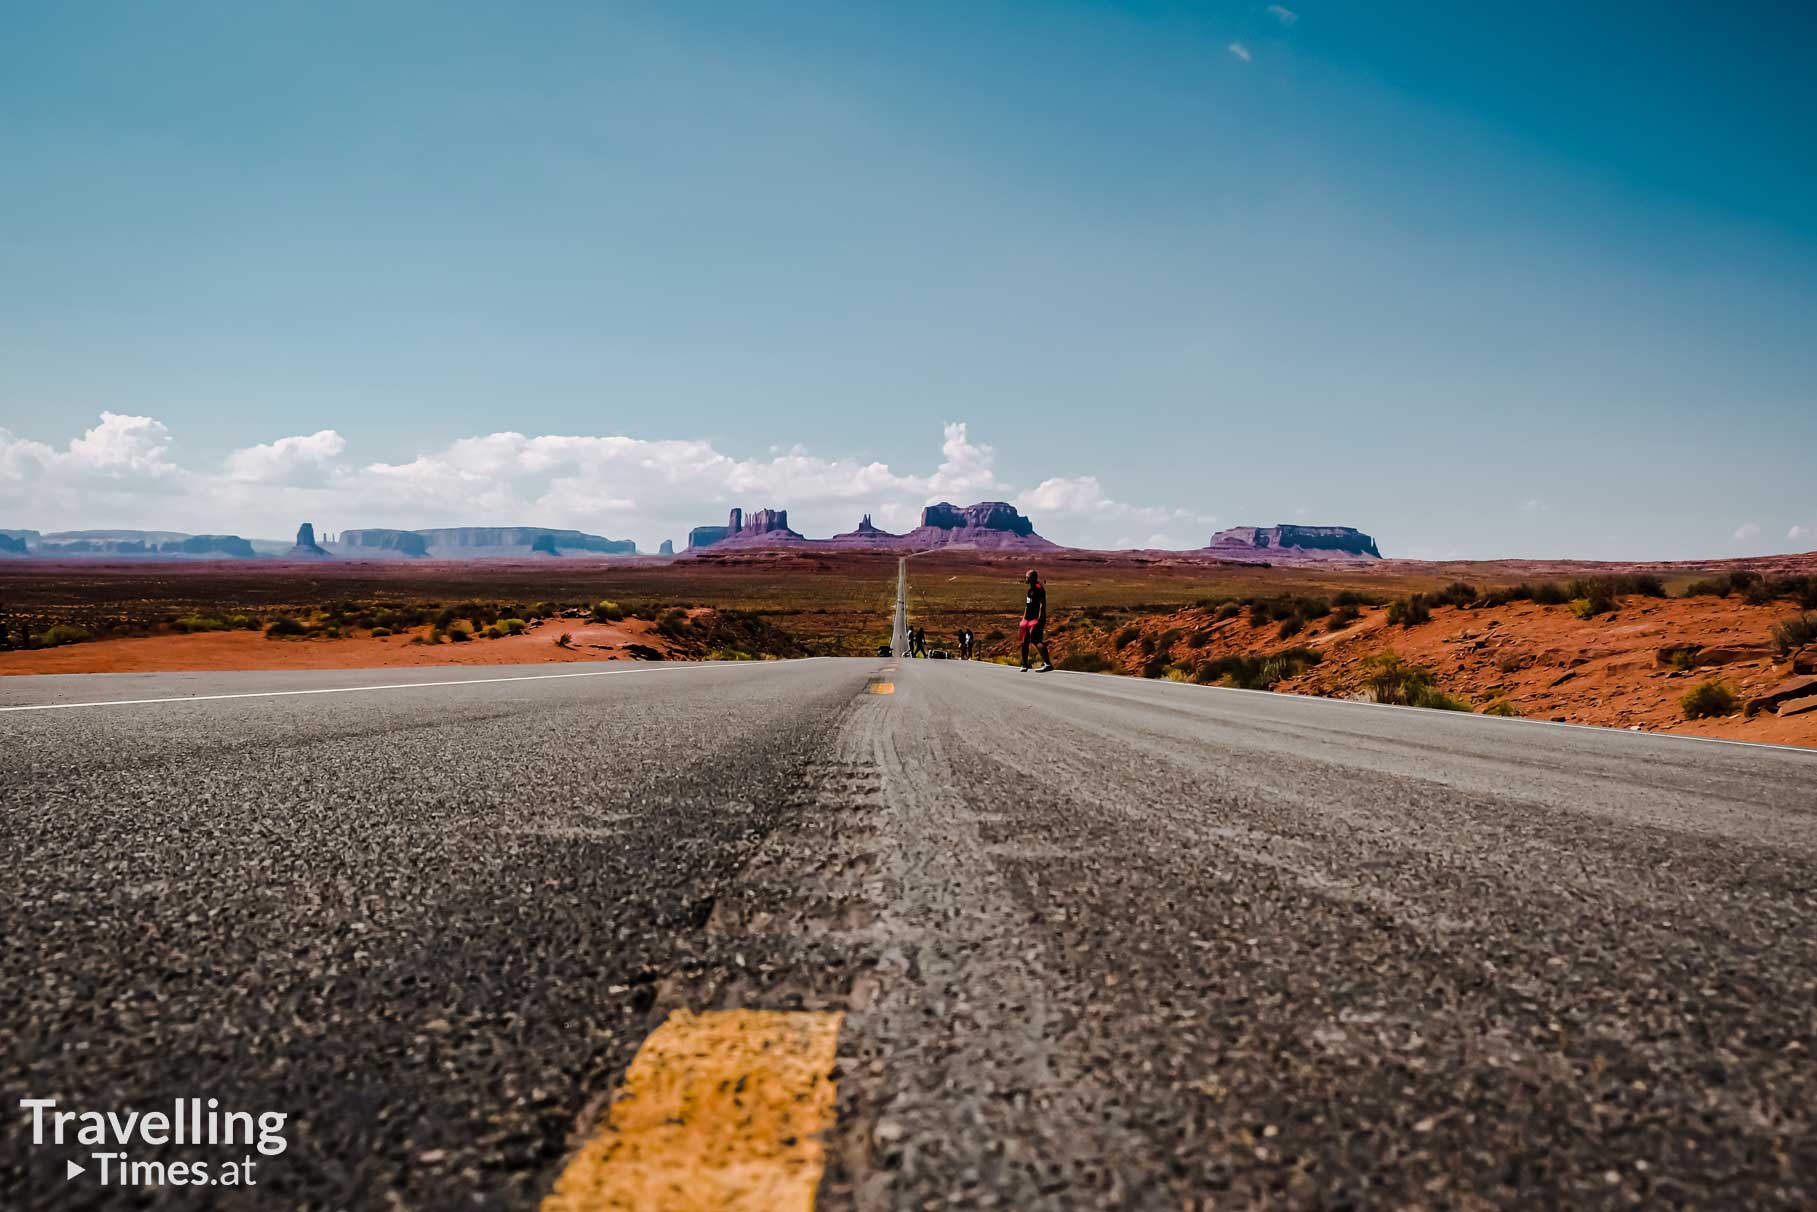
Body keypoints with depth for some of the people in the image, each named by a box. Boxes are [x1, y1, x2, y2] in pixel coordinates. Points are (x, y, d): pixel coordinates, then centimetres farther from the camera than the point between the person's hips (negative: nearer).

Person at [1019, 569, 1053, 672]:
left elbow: (1042, 604, -19)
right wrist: (1024, 618, 25)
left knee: (1036, 640, -24)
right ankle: (1024, 665, 29)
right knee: (1024, 642, 15)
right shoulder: (1030, 589, 19)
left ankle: (1048, 663, -33)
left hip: (1036, 619, -10)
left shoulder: (1039, 588, -11)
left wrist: (1040, 618, -25)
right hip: (1028, 619, 10)